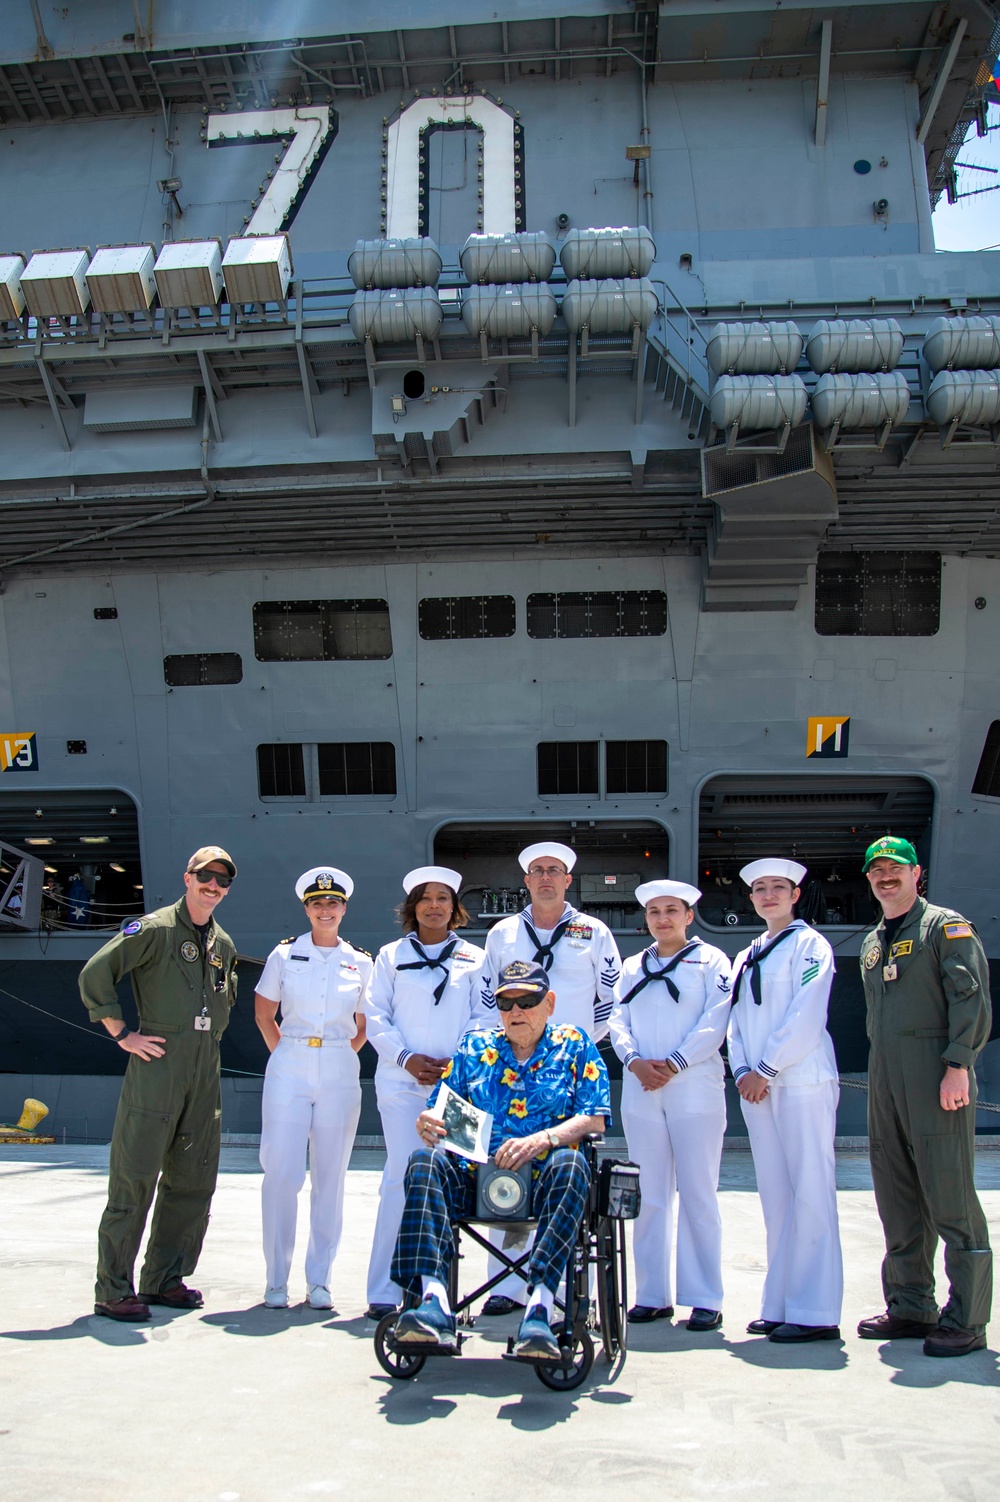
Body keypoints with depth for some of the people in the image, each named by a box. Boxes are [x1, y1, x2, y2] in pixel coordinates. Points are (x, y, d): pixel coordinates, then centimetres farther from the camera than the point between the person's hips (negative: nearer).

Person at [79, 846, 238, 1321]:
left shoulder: (223, 944, 16)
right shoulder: (155, 929, -6)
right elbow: (94, 975, -11)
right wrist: (123, 1035, -10)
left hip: (205, 1072, 7)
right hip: (156, 1063, -7)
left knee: (193, 1179, 9)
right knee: (134, 1178, -4)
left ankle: (165, 1278, 21)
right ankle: (113, 1290, 4)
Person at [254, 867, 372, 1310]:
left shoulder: (360, 963, 7)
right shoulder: (285, 955, 4)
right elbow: (263, 1013, 12)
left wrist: (339, 1056, 7)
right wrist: (285, 1054, 6)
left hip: (339, 1076, 1)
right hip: (288, 1071, -1)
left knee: (330, 1177, 4)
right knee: (281, 1173, -4)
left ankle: (319, 1280, 15)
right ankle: (276, 1279, 9)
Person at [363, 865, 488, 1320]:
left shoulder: (473, 958, 12)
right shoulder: (391, 956, 13)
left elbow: (483, 1017, 8)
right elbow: (376, 1017, 7)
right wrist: (407, 1058, -7)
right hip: (401, 1081, 0)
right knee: (402, 1177, -7)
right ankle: (385, 1291, 0)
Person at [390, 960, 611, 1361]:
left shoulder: (574, 1046, 14)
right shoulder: (474, 1047, 22)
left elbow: (594, 1119, 2)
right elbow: (440, 1109, 16)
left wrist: (541, 1140, -16)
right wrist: (427, 1122, -10)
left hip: (543, 1179, -2)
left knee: (570, 1163, -36)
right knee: (424, 1160, -28)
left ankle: (539, 1307, -44)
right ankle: (434, 1303, -41)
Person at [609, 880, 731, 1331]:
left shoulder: (711, 961, 4)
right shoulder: (632, 967, 17)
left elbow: (714, 1022, -6)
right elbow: (619, 1021, 10)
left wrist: (674, 1064, -14)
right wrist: (634, 1061, -9)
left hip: (694, 1088, -4)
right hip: (641, 1091, 4)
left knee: (697, 1193, -2)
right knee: (650, 1194, 7)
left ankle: (705, 1298, 6)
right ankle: (652, 1294, 14)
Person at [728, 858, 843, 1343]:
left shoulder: (809, 944, -2)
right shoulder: (746, 957, 19)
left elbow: (806, 1016, -11)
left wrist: (766, 1070, -11)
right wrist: (742, 1071, 1)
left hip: (801, 1082, -7)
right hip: (757, 1086, 7)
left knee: (810, 1193, -6)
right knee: (775, 1196, 8)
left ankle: (816, 1312, -2)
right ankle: (780, 1304, 14)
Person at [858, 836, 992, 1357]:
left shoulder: (947, 927, -1)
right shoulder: (871, 943, 20)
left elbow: (971, 998, -10)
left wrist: (958, 1065, -18)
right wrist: (879, 1072, 18)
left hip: (935, 1077, -7)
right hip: (884, 1079, 7)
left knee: (950, 1197, -5)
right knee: (897, 1201, 10)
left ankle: (966, 1320, 2)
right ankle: (911, 1308, 19)